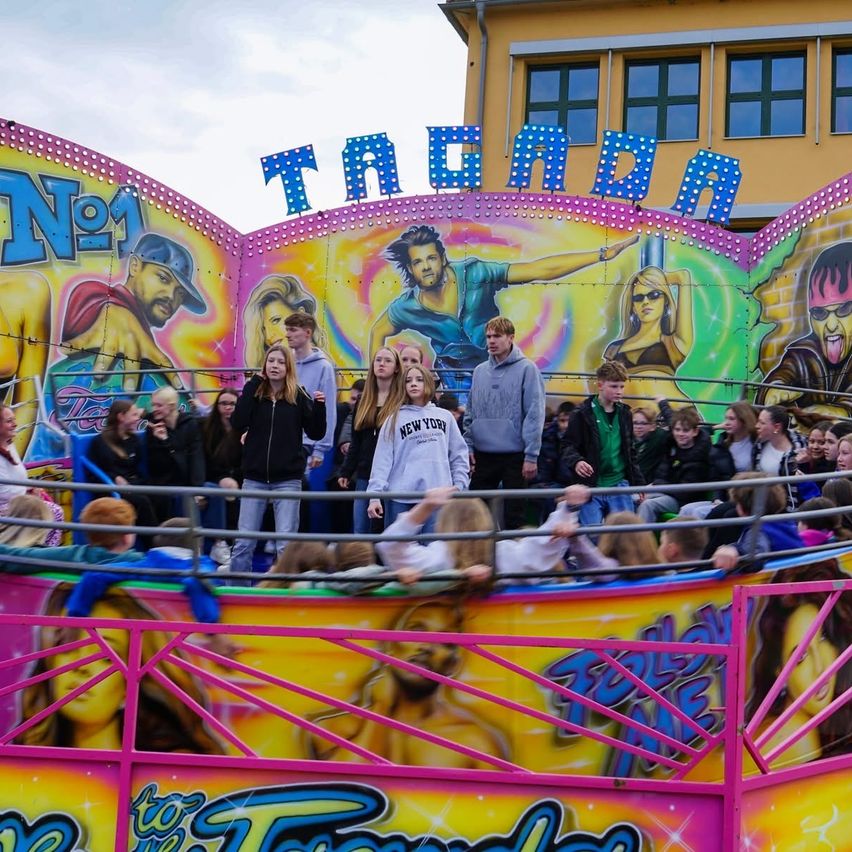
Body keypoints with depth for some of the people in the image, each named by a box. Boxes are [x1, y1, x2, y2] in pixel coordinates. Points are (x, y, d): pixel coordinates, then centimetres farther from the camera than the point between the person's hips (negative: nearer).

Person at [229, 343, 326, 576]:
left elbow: (316, 433, 2)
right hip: (254, 477, 2)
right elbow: (239, 424, -11)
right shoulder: (254, 393, 4)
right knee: (243, 543, 5)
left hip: (288, 479, -1)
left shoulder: (298, 396, 1)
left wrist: (319, 407, -15)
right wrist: (251, 386, -12)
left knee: (286, 545, 0)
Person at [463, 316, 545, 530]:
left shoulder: (526, 369, -7)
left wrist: (531, 455, -14)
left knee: (514, 514, 4)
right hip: (483, 455, 5)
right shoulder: (480, 371, 8)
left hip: (515, 455, -5)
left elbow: (535, 414, -10)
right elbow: (470, 414, 14)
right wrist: (469, 447, 6)